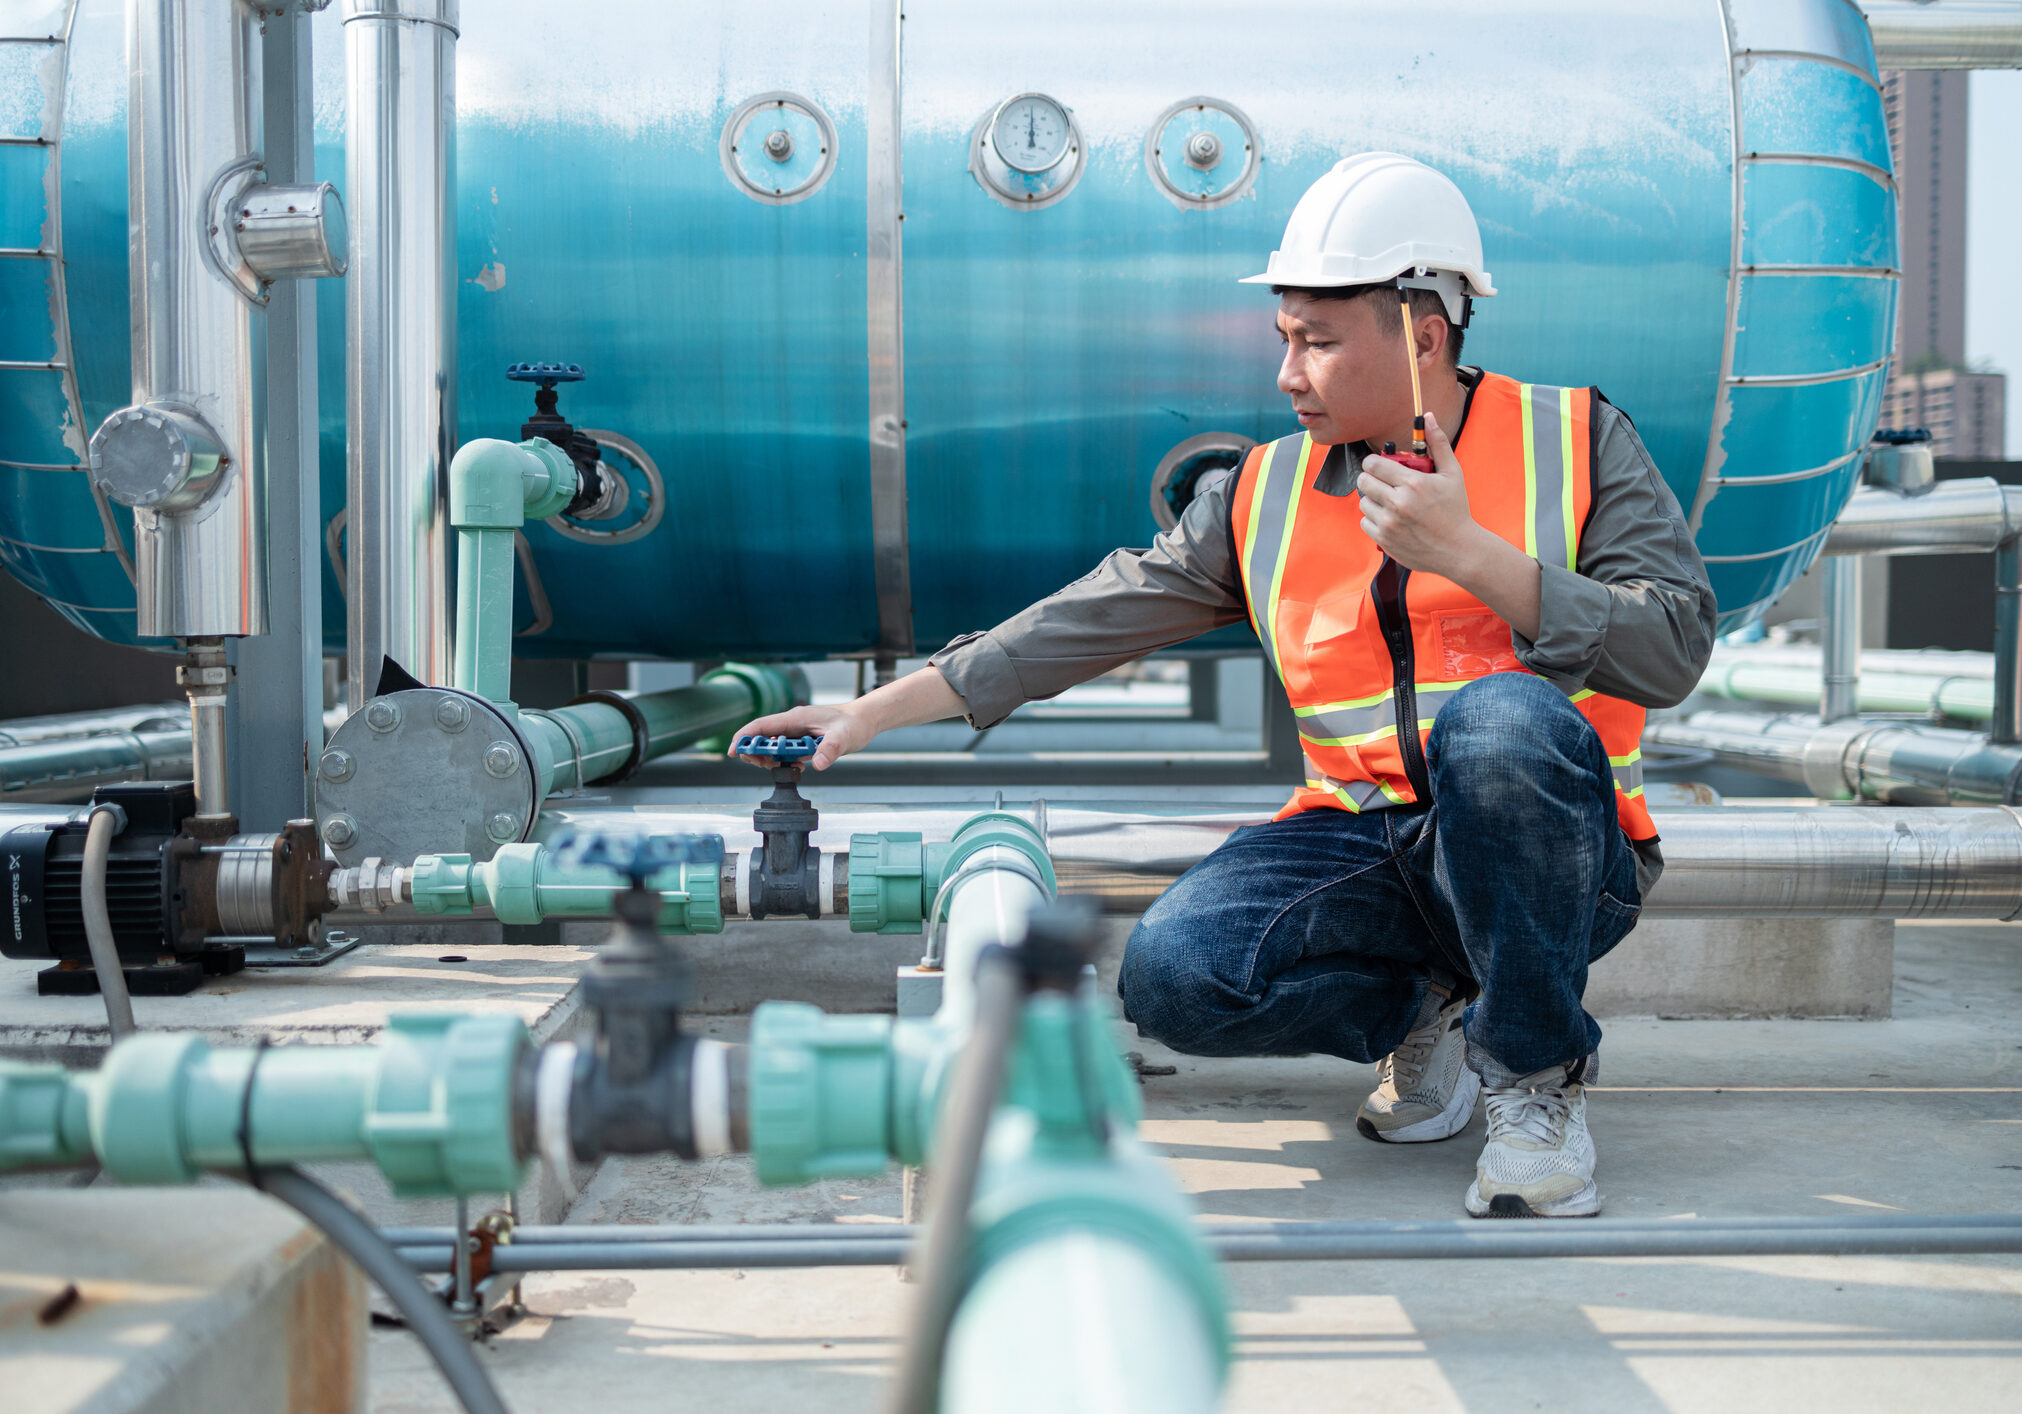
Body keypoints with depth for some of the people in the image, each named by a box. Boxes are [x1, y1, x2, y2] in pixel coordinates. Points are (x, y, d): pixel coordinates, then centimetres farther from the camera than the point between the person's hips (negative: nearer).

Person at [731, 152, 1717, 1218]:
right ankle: (1419, 1009, 5)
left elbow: (1673, 648, -10)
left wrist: (1467, 552, -20)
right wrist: (877, 711, 5)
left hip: (1554, 848, -3)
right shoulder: (1268, 494, 10)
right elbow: (1098, 616, 9)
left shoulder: (1574, 439, 1)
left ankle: (1536, 1071, -15)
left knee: (1499, 718, -37)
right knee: (1175, 971, -25)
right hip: (1362, 842, 3)